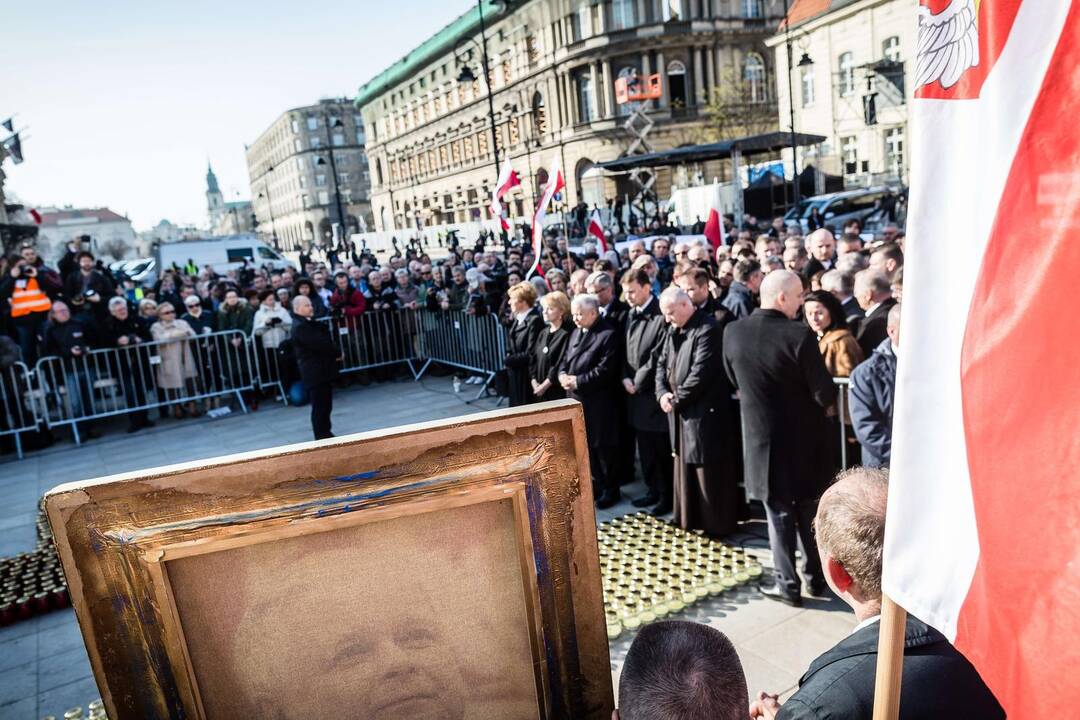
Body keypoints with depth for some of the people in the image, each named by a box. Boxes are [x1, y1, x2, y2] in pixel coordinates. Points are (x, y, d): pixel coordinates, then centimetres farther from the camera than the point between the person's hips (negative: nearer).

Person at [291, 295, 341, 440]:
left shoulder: (311, 323, 16)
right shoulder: (300, 327, -16)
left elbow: (326, 340, 16)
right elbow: (320, 344, -22)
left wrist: (335, 353, -2)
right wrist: (337, 353, -8)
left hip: (323, 370, 10)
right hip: (314, 372, -10)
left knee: (326, 405, 15)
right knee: (319, 407, -4)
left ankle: (326, 435, 24)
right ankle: (322, 438, 2)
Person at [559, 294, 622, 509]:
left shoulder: (608, 334, -15)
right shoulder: (576, 332, 12)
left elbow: (605, 370, -21)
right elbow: (566, 359, 16)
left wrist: (577, 381, -19)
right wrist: (563, 374, -5)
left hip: (599, 401, -8)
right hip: (577, 398, 8)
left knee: (603, 445, 3)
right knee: (585, 443, 15)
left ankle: (610, 489, 18)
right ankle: (596, 484, 30)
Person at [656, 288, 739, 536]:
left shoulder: (707, 329, -18)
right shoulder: (675, 330, 11)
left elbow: (700, 374, -23)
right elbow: (662, 363, 12)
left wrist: (676, 400, -14)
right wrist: (662, 393, -5)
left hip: (704, 412, -9)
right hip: (681, 411, 9)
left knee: (710, 472, 1)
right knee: (685, 466, 17)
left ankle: (717, 524, 15)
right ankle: (690, 518, 30)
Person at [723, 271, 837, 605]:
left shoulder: (732, 332, -9)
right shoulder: (800, 335, -21)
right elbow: (825, 395, -17)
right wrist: (805, 391, 5)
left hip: (762, 439, 2)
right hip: (803, 440, -1)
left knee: (779, 515, 14)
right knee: (809, 514, 18)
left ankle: (788, 584, 19)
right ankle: (817, 577, 31)